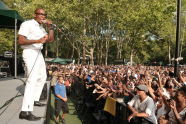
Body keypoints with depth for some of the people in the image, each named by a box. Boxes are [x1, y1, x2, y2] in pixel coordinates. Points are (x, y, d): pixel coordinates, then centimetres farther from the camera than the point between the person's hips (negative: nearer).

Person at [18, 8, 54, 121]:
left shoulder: (41, 28, 18)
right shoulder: (27, 24, -7)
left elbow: (51, 39, 12)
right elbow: (20, 41, -16)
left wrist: (50, 26, 1)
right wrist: (37, 41, -26)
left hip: (38, 53, 10)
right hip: (30, 53, -10)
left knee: (42, 77, 20)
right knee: (32, 79, -22)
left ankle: (35, 100, 32)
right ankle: (25, 111, -28)